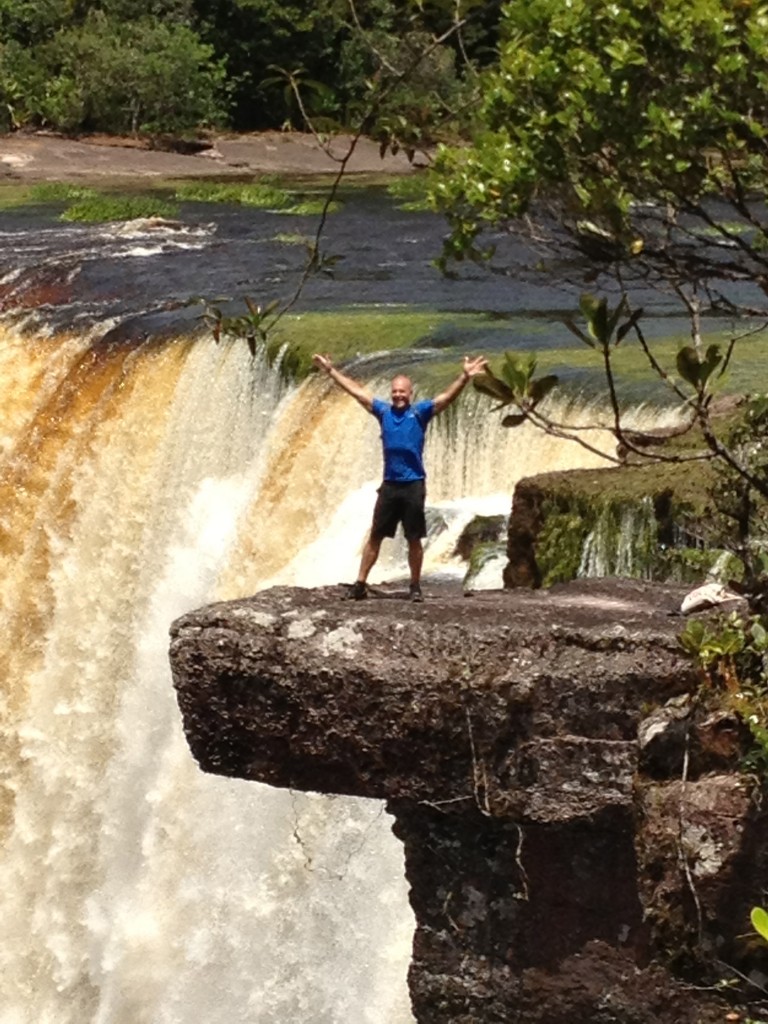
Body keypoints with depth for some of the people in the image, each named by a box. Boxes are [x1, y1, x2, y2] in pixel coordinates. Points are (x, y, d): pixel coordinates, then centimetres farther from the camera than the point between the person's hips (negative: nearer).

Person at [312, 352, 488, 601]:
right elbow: (354, 390, 13)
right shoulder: (384, 411, 8)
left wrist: (465, 377, -27)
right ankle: (360, 583, 9)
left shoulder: (420, 411, -2)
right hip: (389, 485, 3)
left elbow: (448, 396, -12)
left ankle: (415, 586, 12)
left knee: (414, 539, 4)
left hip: (413, 485, -3)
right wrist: (330, 370, 15)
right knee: (375, 536, 5)